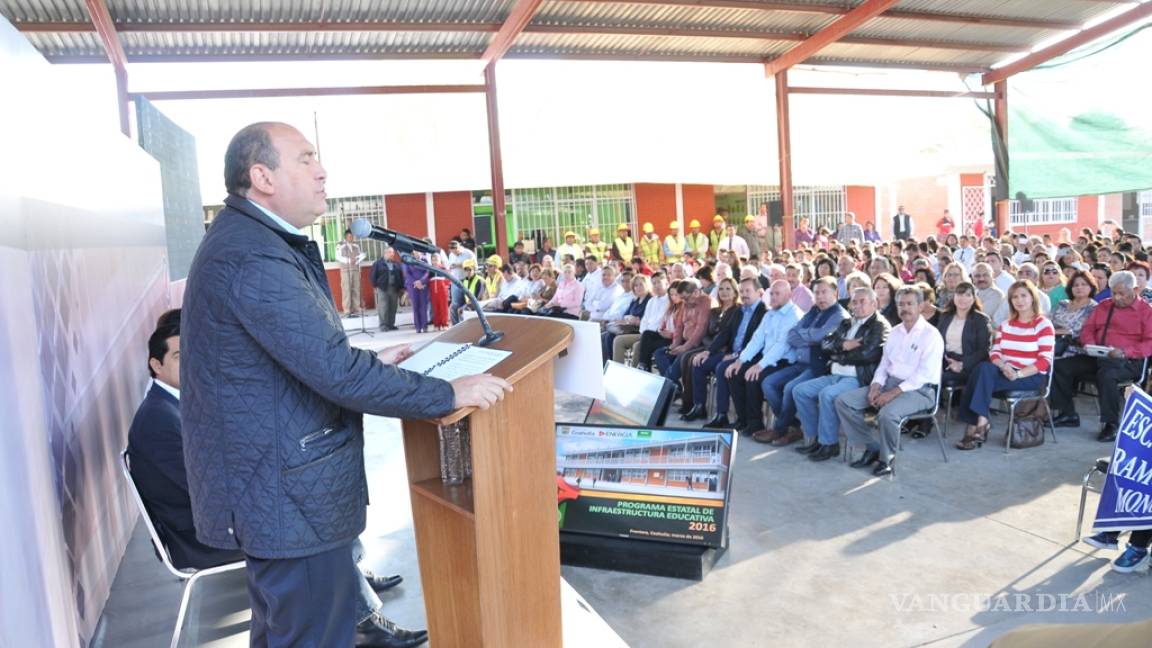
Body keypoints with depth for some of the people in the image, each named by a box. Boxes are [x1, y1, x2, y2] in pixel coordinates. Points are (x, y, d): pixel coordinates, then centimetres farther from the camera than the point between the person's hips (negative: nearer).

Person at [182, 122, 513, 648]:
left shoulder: (244, 237, 9)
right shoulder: (254, 259, -25)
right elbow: (336, 373, -29)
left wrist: (369, 361, 10)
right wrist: (450, 394, -21)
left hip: (268, 484, 11)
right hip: (291, 494, -11)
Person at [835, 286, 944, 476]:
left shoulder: (931, 335, -7)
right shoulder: (894, 332, 15)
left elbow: (924, 374, -16)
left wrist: (893, 393, -22)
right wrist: (876, 386, -6)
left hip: (918, 390, -7)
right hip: (890, 383, 7)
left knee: (887, 413, -37)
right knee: (843, 400, -9)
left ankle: (887, 459, -10)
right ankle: (872, 448, 0)